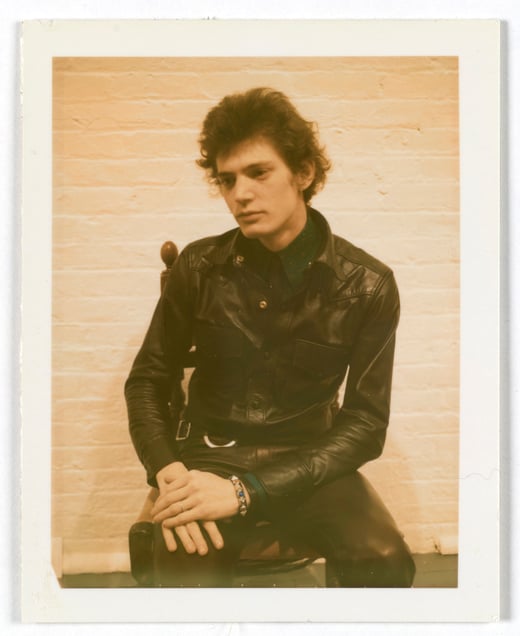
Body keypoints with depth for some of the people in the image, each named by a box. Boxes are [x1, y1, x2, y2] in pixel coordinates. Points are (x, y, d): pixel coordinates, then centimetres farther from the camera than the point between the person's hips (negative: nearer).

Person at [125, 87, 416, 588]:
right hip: (212, 454, 0)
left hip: (307, 460, 0)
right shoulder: (199, 268, -3)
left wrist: (248, 491, -21)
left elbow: (366, 422, -9)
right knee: (187, 564, -30)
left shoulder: (367, 286, -7)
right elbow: (147, 381, 5)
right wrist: (167, 470, -17)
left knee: (384, 562, -27)